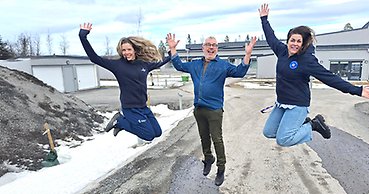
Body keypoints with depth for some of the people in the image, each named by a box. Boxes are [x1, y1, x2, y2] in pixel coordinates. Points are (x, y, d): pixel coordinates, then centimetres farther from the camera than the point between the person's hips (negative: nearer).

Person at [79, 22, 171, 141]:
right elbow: (94, 58, -12)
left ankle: (124, 121, 22)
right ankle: (119, 121, 10)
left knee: (157, 132, 14)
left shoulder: (143, 64, 5)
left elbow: (159, 63, 22)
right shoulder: (117, 65, -9)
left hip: (143, 107, 6)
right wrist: (83, 36, -19)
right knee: (149, 135, -5)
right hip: (130, 108, -6)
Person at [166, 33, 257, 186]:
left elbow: (239, 72, -9)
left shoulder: (223, 65, 1)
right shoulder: (195, 64, 13)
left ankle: (221, 168, 16)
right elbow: (179, 65, 23)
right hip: (198, 109, 5)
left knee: (217, 139, 1)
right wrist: (172, 49, 17)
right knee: (204, 137, 18)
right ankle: (208, 159, 39)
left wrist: (247, 54, -22)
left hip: (214, 109, -4)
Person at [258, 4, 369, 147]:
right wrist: (264, 19, 27)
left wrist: (357, 90, -19)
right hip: (281, 103, 7)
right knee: (268, 132, 10)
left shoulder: (307, 60, -15)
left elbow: (329, 77, -15)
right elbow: (271, 37, 18)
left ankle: (314, 125, 9)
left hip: (297, 106, -7)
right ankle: (302, 122, 23)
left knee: (282, 140, -16)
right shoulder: (282, 51, 2)